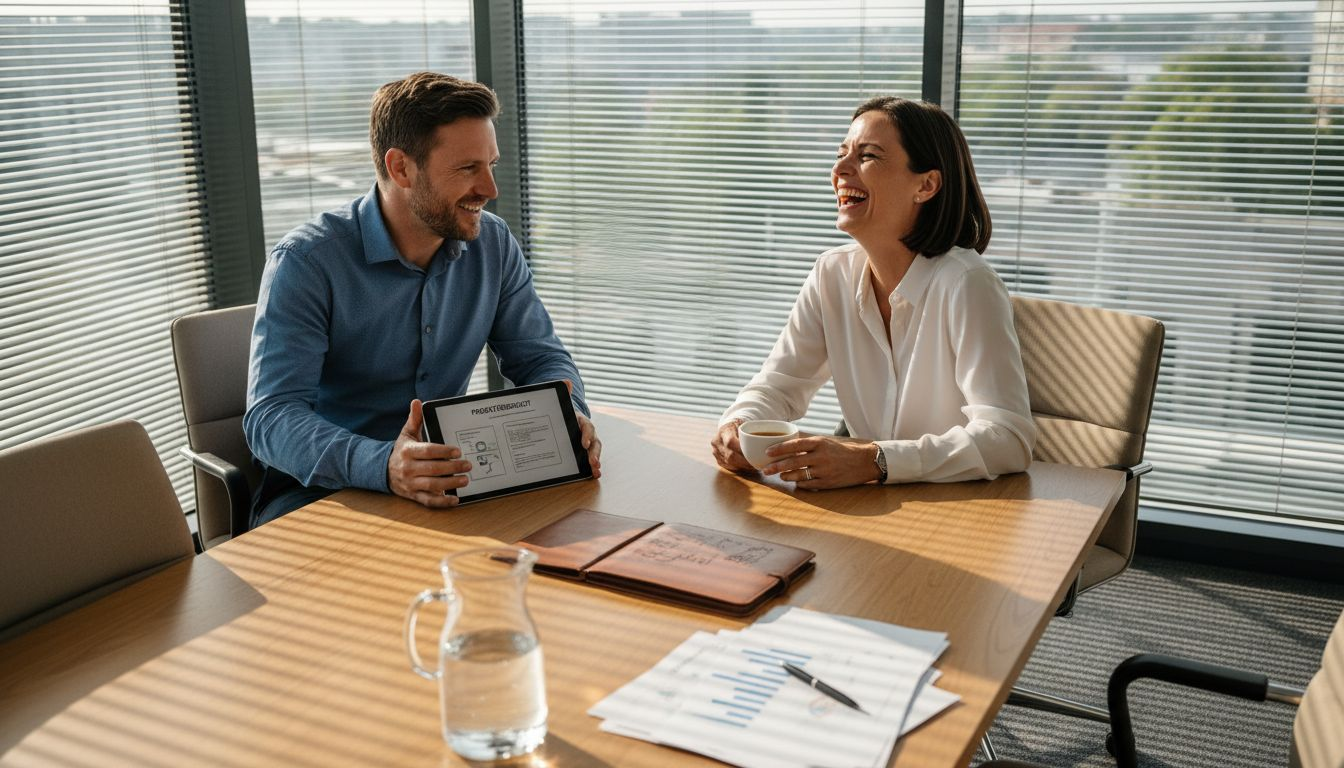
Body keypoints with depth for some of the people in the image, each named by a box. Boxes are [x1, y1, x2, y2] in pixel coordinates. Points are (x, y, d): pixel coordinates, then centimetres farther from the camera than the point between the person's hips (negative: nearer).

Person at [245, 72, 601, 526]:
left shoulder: (493, 246, 1)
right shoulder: (305, 262, -16)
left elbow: (540, 357, 8)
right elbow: (271, 416, -24)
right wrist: (383, 466, -44)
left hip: (448, 483, 5)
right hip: (318, 487, -5)